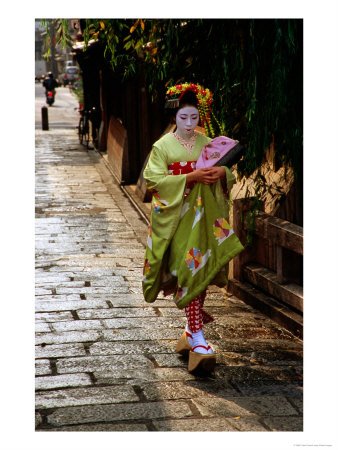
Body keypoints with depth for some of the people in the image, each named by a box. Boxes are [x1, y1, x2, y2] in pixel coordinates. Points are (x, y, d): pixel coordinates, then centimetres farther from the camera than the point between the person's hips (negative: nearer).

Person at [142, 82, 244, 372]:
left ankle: (192, 330, 25)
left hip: (204, 215, 4)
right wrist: (191, 177, -20)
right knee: (188, 270, -12)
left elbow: (229, 176, 13)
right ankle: (198, 338, -12)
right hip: (176, 216, -4)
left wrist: (222, 173, -11)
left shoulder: (208, 144, 9)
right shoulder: (163, 146, -1)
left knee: (202, 270, 6)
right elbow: (155, 180, -11)